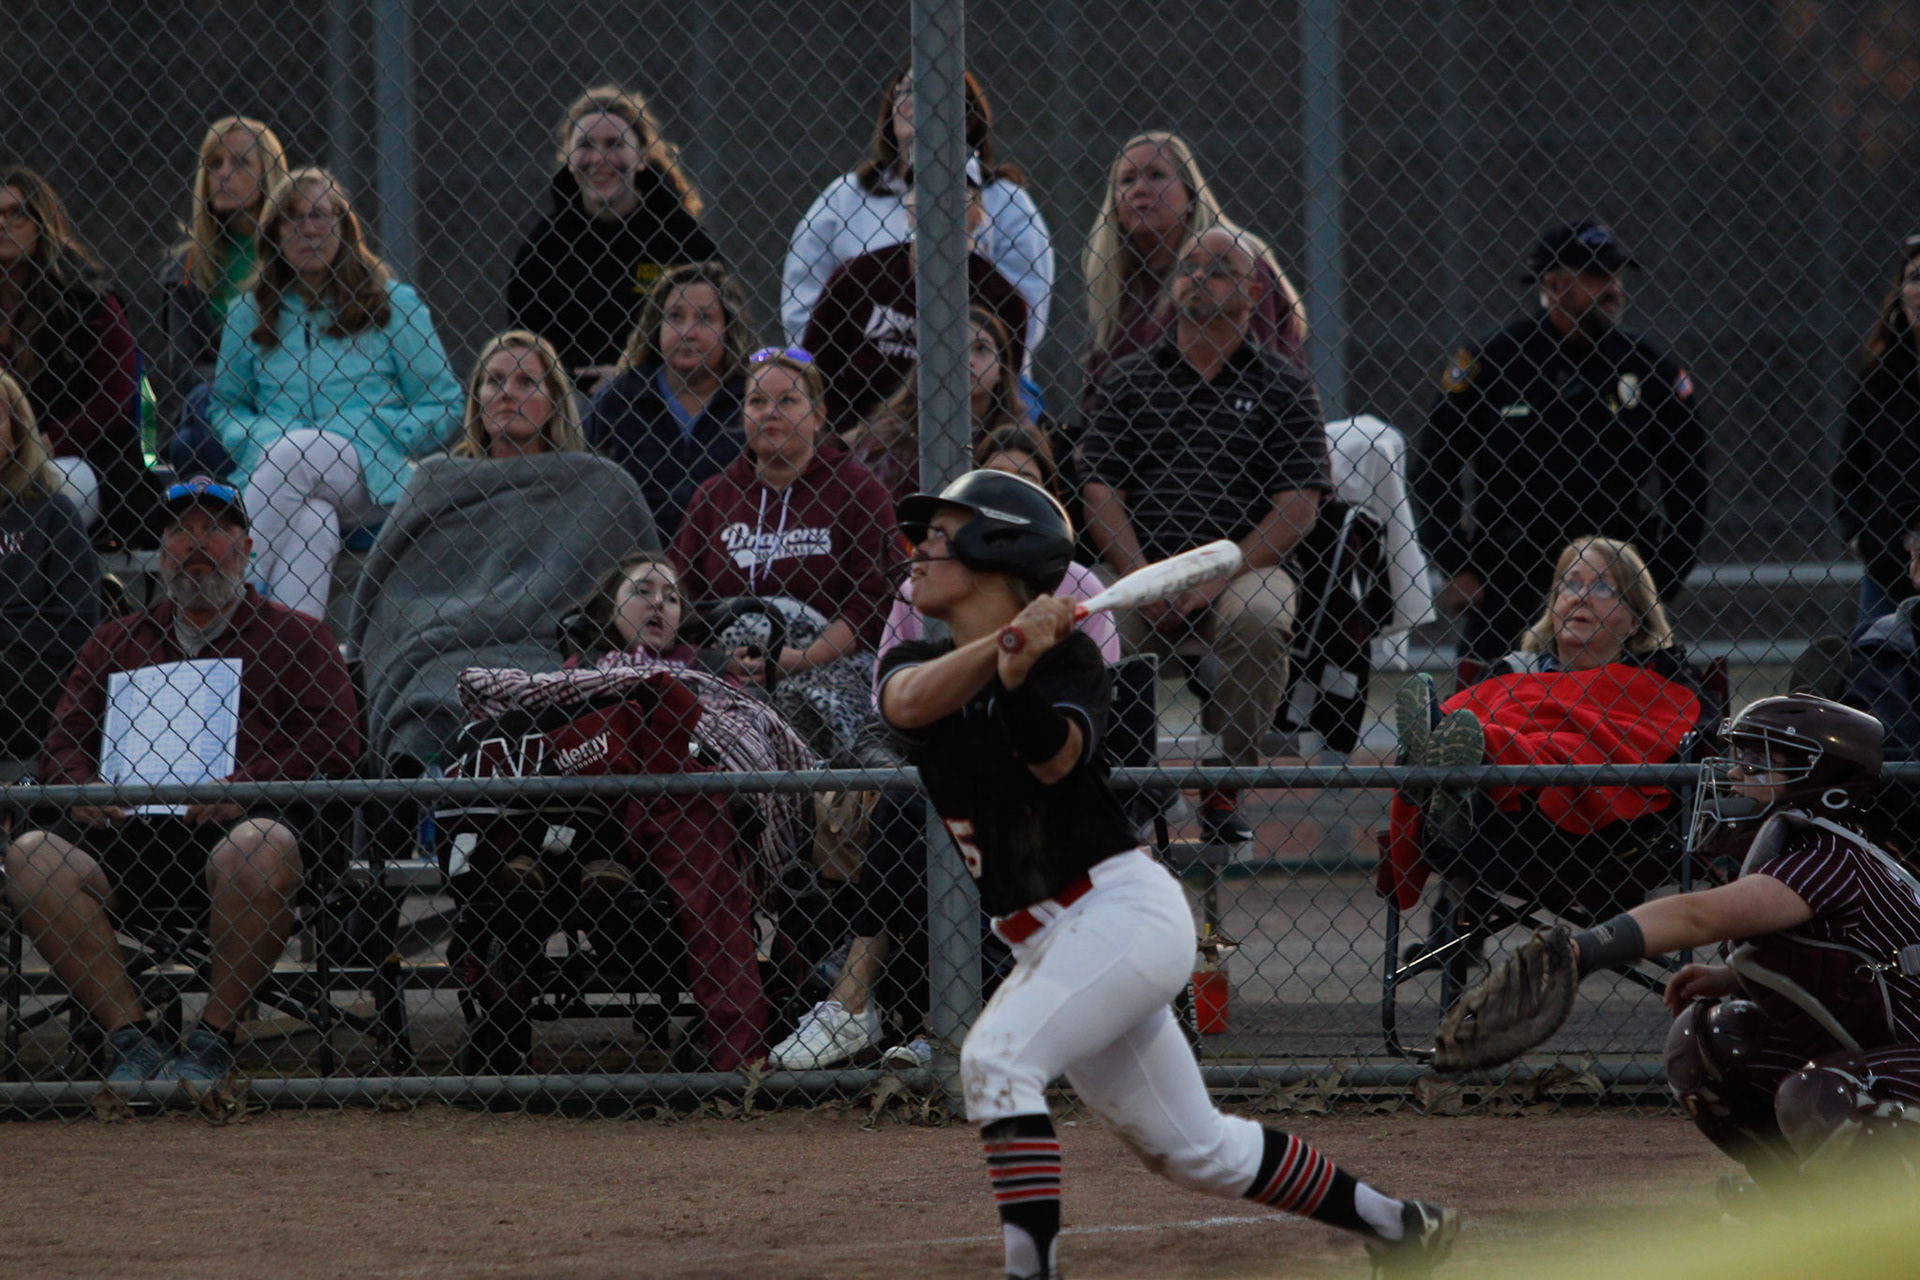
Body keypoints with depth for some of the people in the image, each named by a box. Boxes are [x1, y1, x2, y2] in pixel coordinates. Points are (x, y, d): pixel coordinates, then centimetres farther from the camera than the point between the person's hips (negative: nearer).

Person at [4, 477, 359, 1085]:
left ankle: (213, 1040, -22)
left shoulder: (295, 637, 15)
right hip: (132, 827, 3)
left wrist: (246, 785, -14)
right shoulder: (117, 642, 26)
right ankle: (132, 1037, -21)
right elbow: (64, 740, 22)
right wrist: (79, 787, -3)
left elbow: (334, 743, 3)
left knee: (259, 851, -40)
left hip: (243, 823, -3)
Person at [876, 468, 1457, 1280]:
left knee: (997, 1058, -28)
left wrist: (1018, 680, -46)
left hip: (1124, 909, -7)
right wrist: (1001, 645, -34)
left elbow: (1055, 758, -27)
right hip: (1047, 939, 7)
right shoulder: (914, 665, 7)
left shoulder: (1066, 657, -8)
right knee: (1190, 1148, 13)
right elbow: (908, 704, -18)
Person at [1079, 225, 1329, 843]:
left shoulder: (1281, 386, 11)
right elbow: (1102, 492, 7)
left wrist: (1219, 574, -12)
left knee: (1258, 618, -36)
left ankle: (1224, 787, -22)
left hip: (1244, 566, -1)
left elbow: (1299, 505, 2)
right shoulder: (1129, 381, 15)